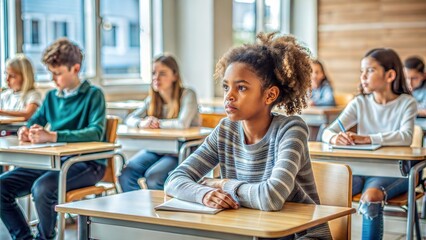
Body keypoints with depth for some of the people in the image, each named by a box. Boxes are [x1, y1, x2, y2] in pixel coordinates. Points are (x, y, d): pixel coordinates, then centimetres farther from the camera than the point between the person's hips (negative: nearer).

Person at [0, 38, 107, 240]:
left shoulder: (93, 95, -6)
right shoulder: (51, 97, 14)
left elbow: (96, 132, -21)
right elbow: (33, 122, 20)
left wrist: (52, 136, -31)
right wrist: (26, 131, -8)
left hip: (88, 163, -7)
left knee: (42, 187, -33)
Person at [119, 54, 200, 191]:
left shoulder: (187, 95, -9)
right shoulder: (152, 99, 10)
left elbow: (183, 124, -25)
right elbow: (129, 119, 8)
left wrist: (157, 123, -10)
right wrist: (142, 123, -16)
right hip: (156, 149, 6)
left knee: (153, 176, -30)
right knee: (126, 174, -16)